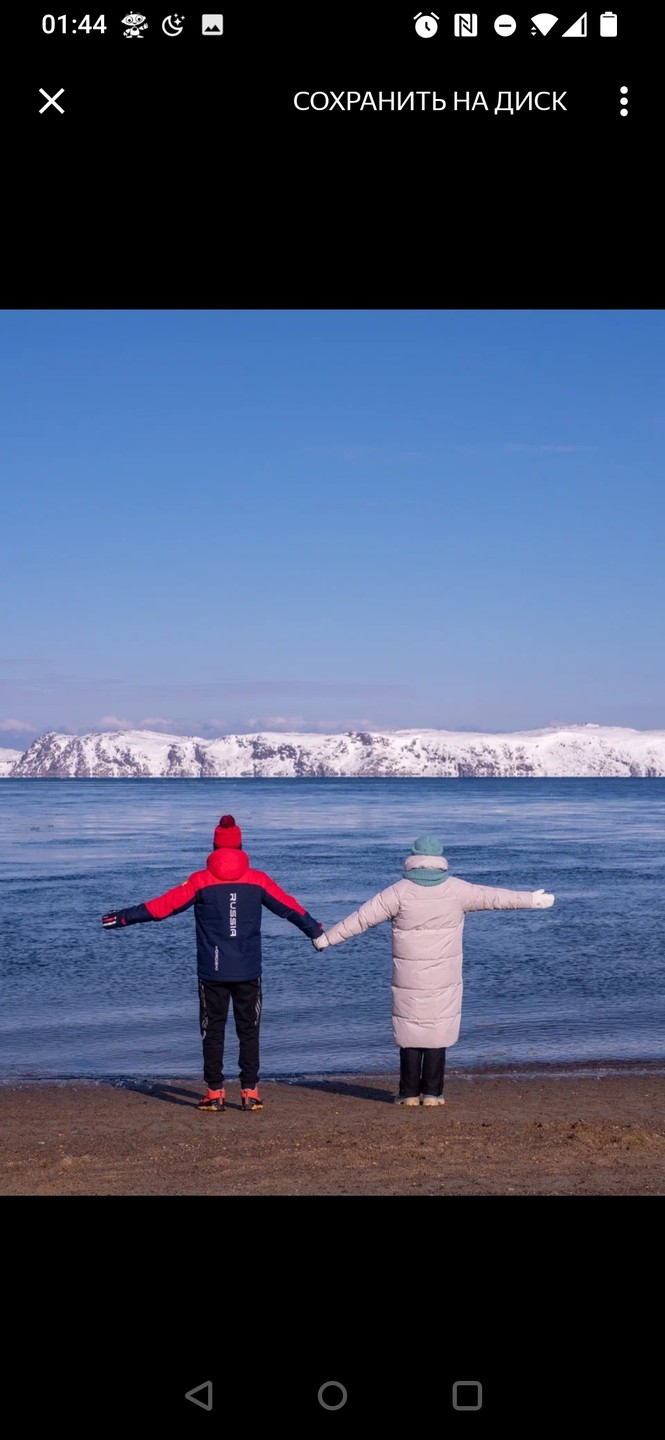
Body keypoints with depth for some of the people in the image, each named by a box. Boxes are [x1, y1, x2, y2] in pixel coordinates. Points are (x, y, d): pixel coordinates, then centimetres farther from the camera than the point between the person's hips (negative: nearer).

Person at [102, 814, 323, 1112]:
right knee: (249, 1031, 8)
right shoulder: (258, 879, 1)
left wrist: (124, 918, 3)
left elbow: (163, 905, -5)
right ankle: (250, 1093, 6)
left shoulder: (201, 880, -4)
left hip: (212, 972, -1)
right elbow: (289, 907, 11)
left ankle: (215, 1093, 6)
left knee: (213, 1031, 7)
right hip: (248, 972, 1)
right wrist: (316, 930, 27)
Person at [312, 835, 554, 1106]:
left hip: (408, 978, -1)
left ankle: (409, 1093, 7)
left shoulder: (400, 892, -7)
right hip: (444, 978, 1)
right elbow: (494, 897, 6)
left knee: (410, 1033, 7)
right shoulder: (455, 890, -3)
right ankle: (432, 1093, 6)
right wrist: (533, 899, 18)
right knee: (438, 1033, 7)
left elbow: (362, 918, -4)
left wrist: (328, 938, 5)